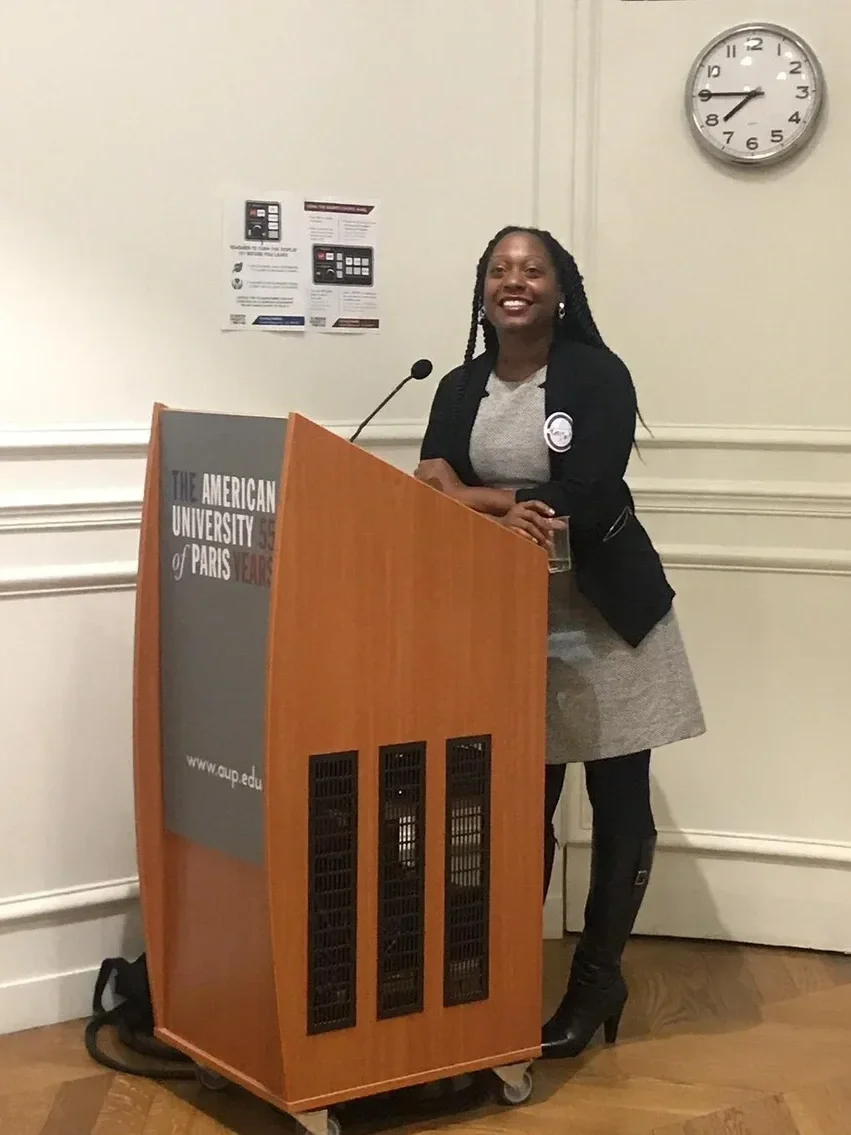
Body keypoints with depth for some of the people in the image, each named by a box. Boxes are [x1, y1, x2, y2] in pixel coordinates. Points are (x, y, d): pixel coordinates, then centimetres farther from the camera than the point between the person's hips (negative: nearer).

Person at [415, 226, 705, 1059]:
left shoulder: (598, 375, -7)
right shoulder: (461, 388, 8)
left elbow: (588, 504, -18)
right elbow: (432, 493, -6)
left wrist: (479, 503, -14)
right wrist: (509, 507, -23)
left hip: (605, 618, -3)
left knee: (619, 804, 3)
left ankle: (597, 977, 17)